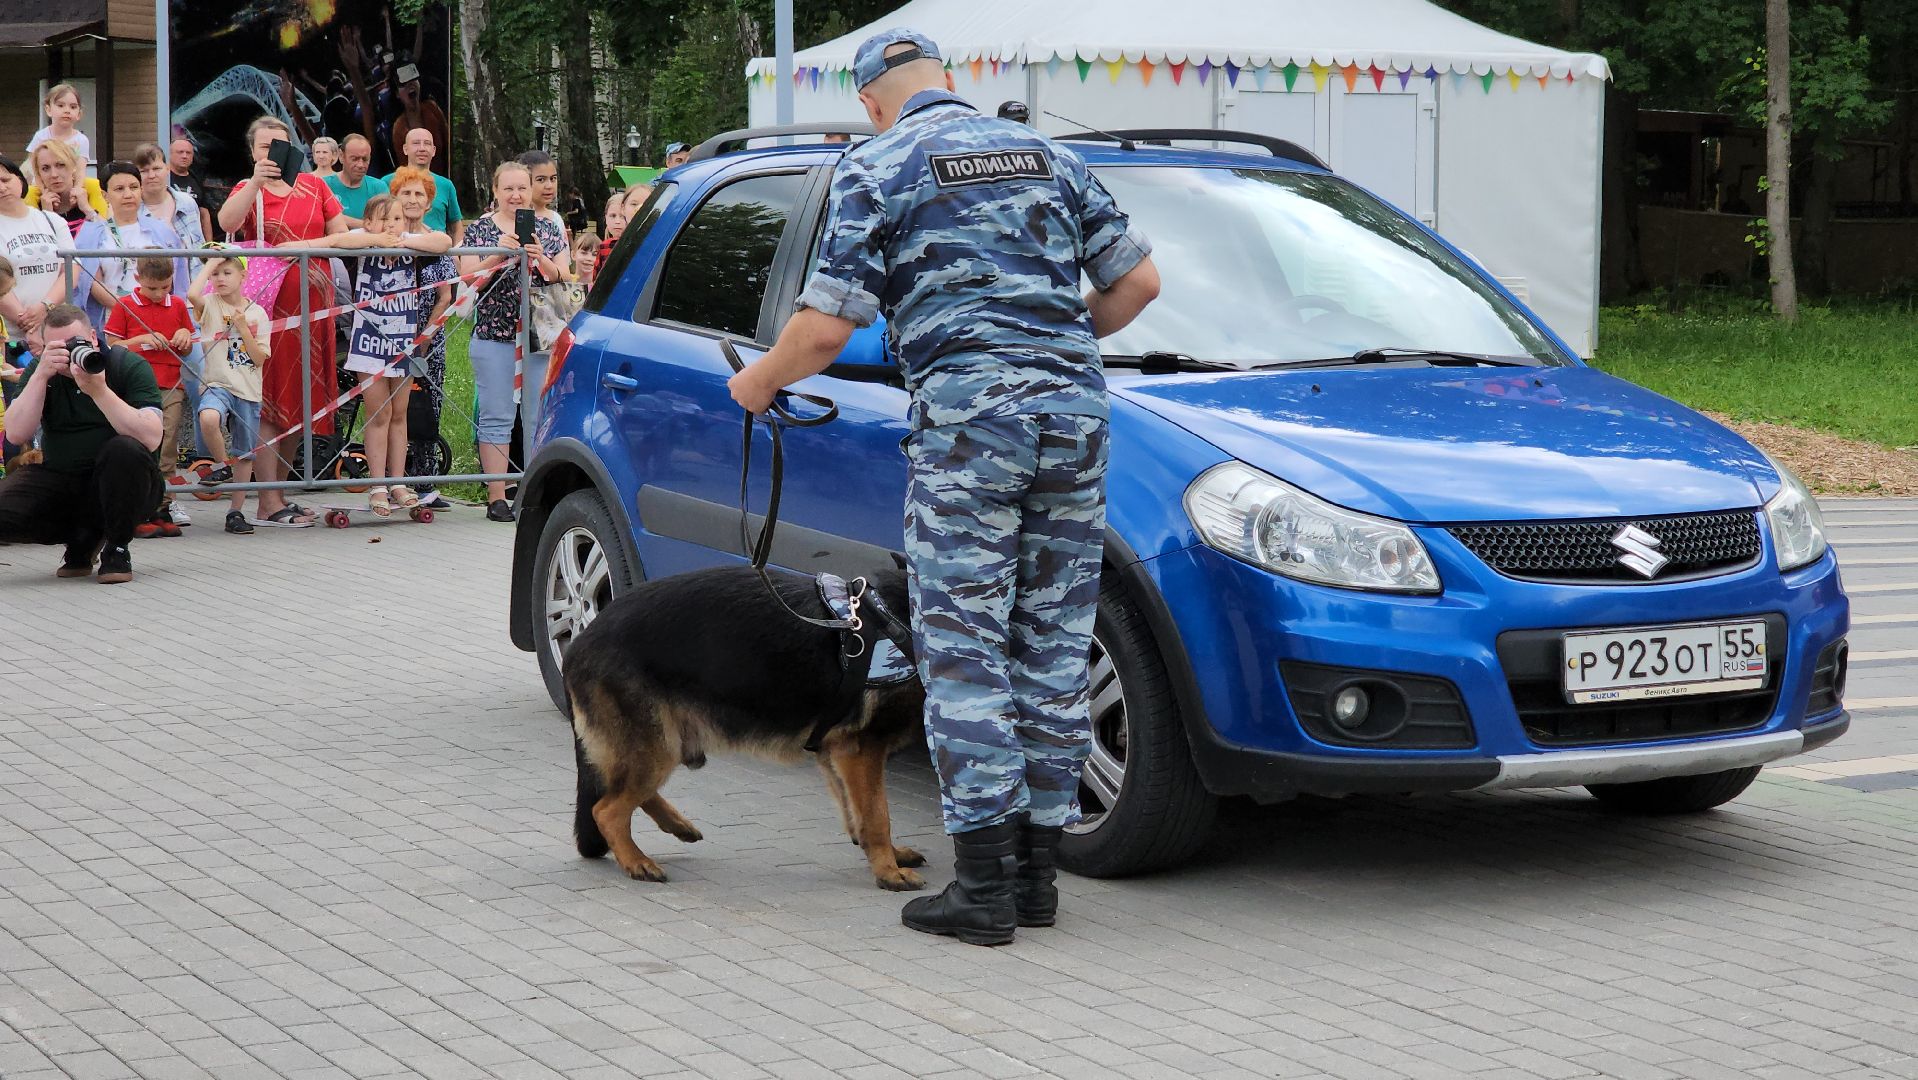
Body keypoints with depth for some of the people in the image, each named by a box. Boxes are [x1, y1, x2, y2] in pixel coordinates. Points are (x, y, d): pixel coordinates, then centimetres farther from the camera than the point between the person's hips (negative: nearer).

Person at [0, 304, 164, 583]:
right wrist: (42, 375, -22)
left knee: (124, 449, -35)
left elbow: (151, 440, -24)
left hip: (116, 485, -3)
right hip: (58, 481, 3)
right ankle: (83, 540, 5)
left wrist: (99, 391, -32)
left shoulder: (130, 367, -10)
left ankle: (117, 549, -12)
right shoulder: (42, 371, 1)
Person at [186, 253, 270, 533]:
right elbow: (192, 294, -23)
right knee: (209, 418, -36)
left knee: (245, 453, 6)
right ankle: (221, 466, -10)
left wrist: (243, 328, -10)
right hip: (217, 385, -3)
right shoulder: (211, 305, 3)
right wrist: (210, 264, -11)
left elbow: (260, 358, 1)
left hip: (248, 390, 3)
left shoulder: (257, 313, 7)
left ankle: (236, 510, 18)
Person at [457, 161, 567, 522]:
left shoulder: (548, 229, 10)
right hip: (494, 335, -2)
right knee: (496, 417, -1)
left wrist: (541, 261, -14)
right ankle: (496, 496, 1)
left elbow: (564, 279, 5)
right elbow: (467, 278, -3)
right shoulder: (480, 230, 5)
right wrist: (498, 255, -17)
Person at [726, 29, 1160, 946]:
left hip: (966, 416, -5)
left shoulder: (878, 166, 4)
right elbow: (1137, 280, 17)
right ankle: (1035, 874, 13)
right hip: (1074, 405, 5)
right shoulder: (1043, 154, 18)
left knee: (963, 648, -1)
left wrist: (758, 382, 16)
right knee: (1052, 646, 9)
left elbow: (826, 328, -3)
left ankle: (984, 885, -3)